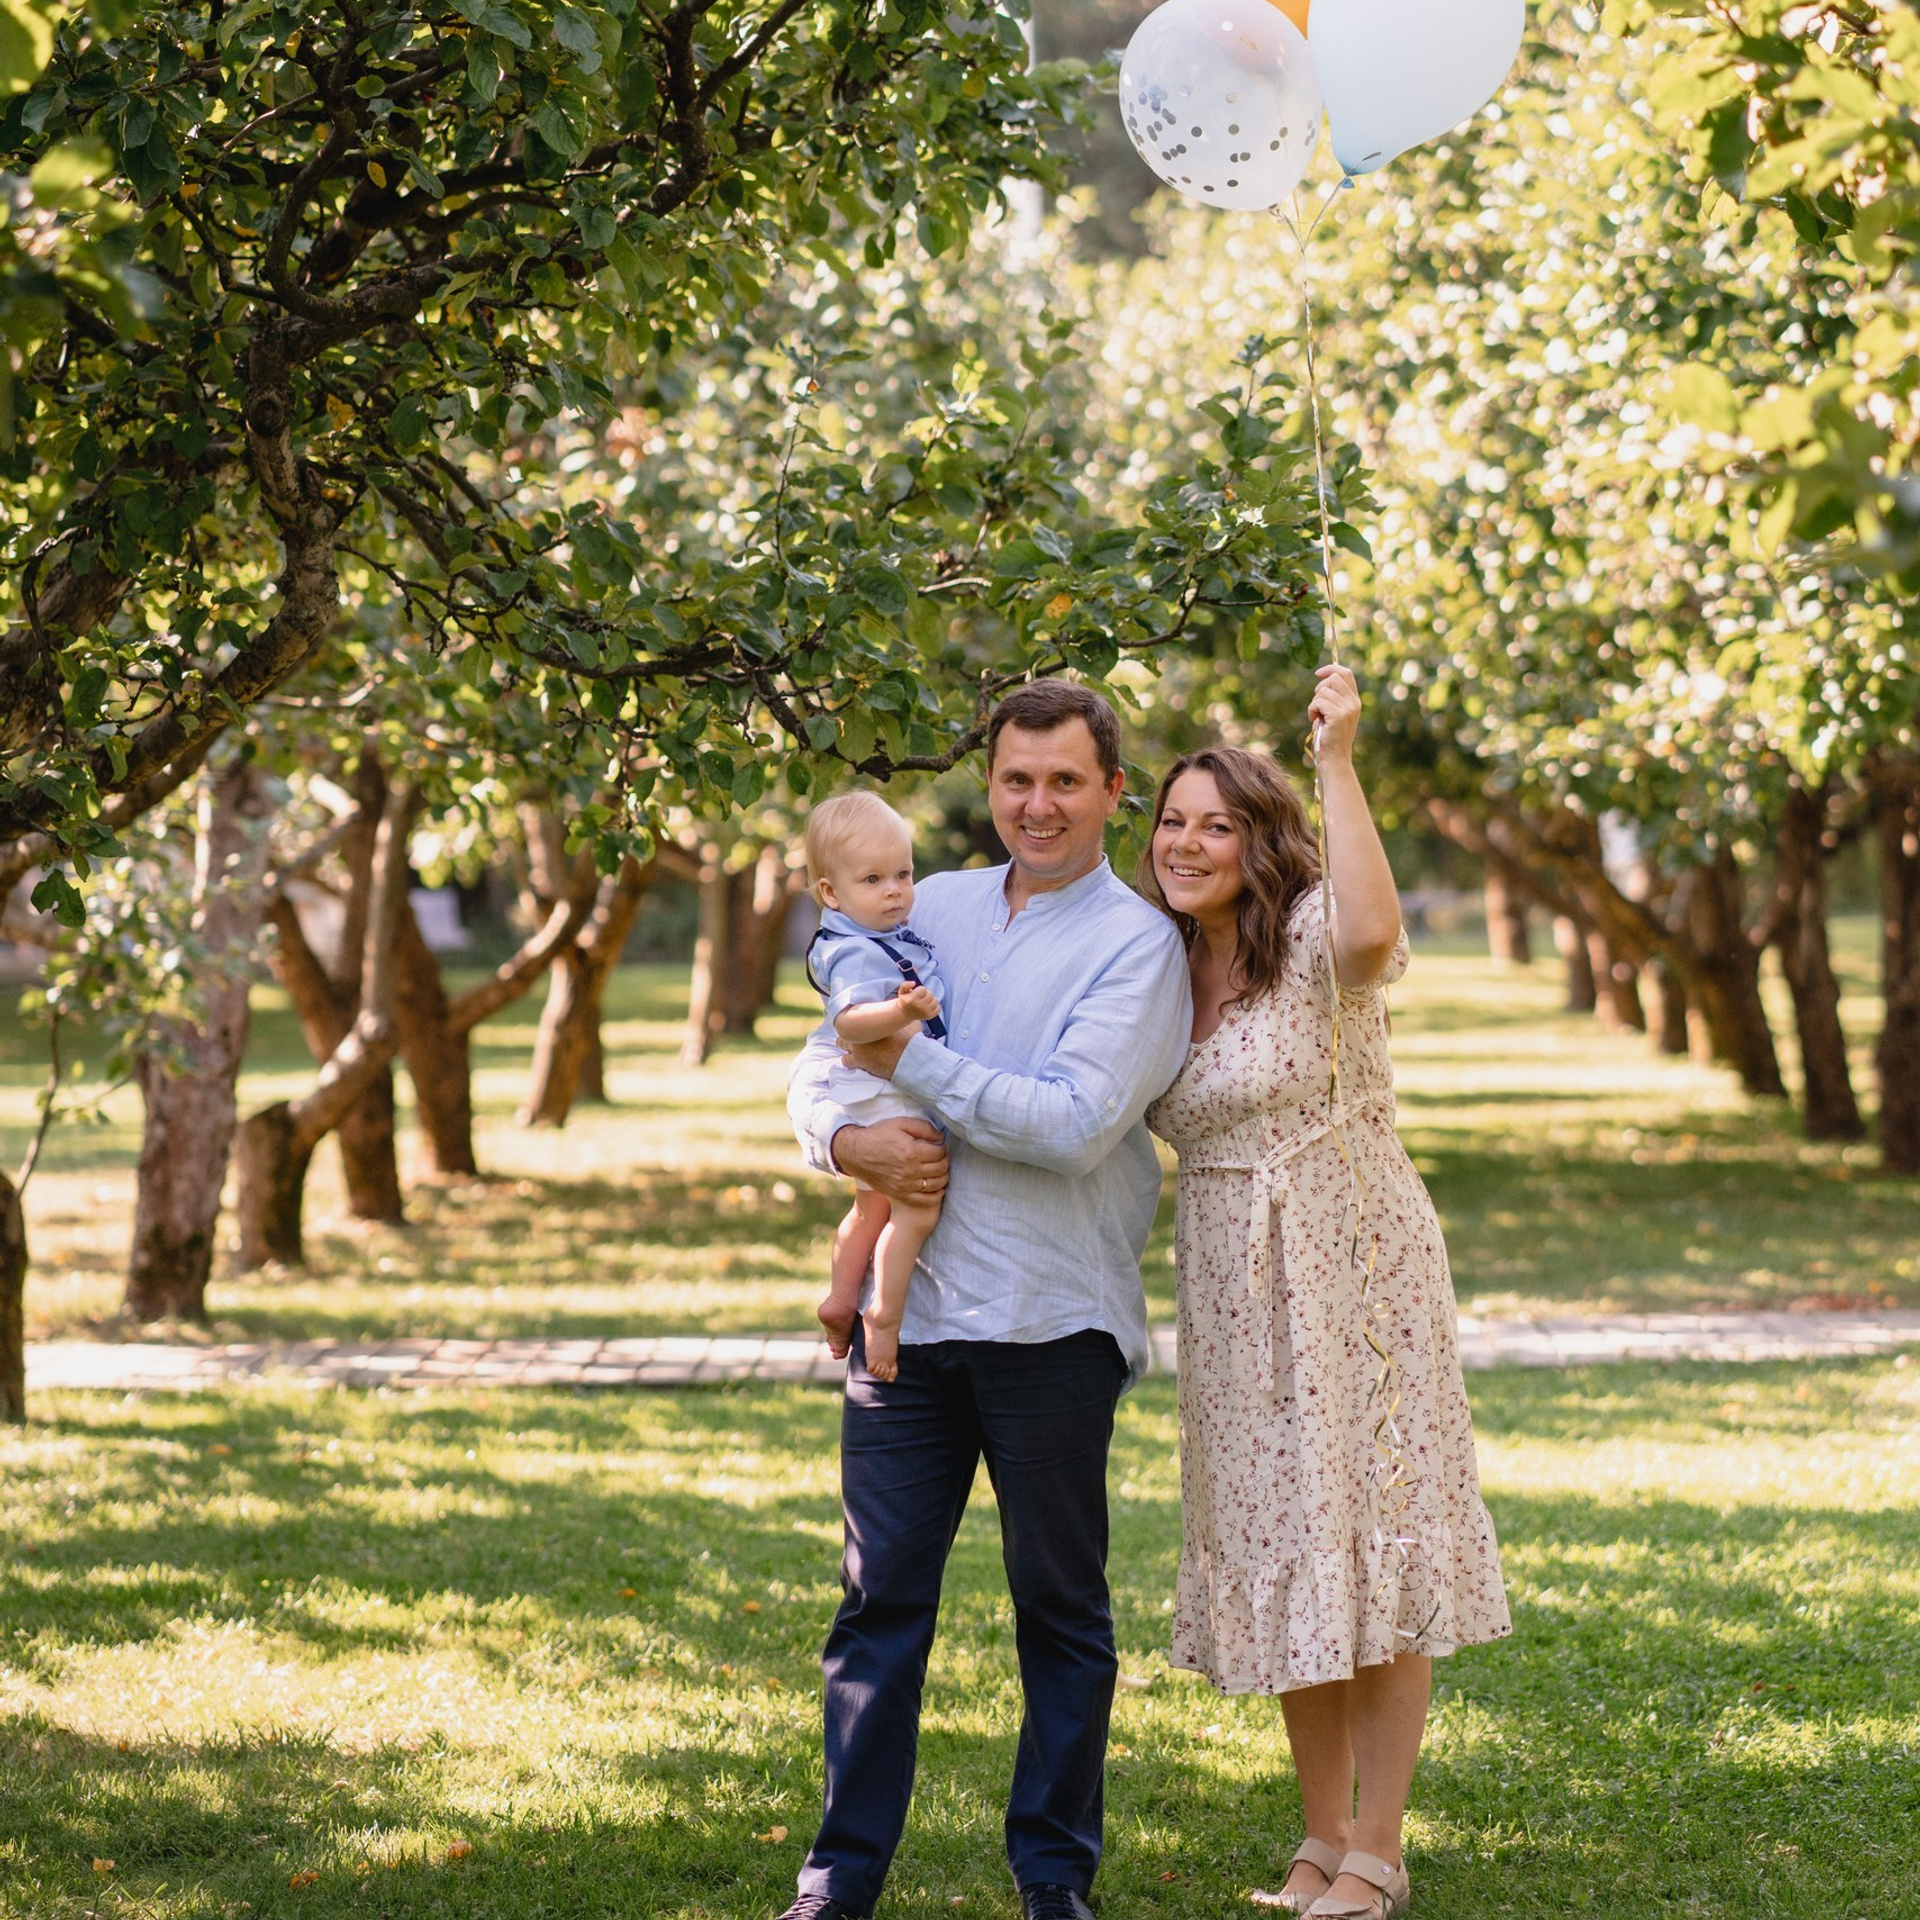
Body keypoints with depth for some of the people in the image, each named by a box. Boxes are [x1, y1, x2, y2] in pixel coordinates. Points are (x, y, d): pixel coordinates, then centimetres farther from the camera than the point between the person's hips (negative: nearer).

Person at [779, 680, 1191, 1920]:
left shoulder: (1138, 944, -3)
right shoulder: (934, 908, 12)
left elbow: (1077, 1122, -16)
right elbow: (820, 1068, 13)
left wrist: (911, 1063, -10)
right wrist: (851, 1140, -10)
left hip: (1050, 1319, -4)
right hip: (904, 1304, 4)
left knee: (1060, 1606, 6)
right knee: (882, 1592, 5)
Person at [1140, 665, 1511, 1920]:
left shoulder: (1313, 941, -13)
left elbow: (1374, 930, -38)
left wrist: (1339, 760, -33)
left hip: (1353, 1273, -7)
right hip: (1234, 1296, 7)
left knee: (1367, 1548, -2)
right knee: (1283, 1560, 12)